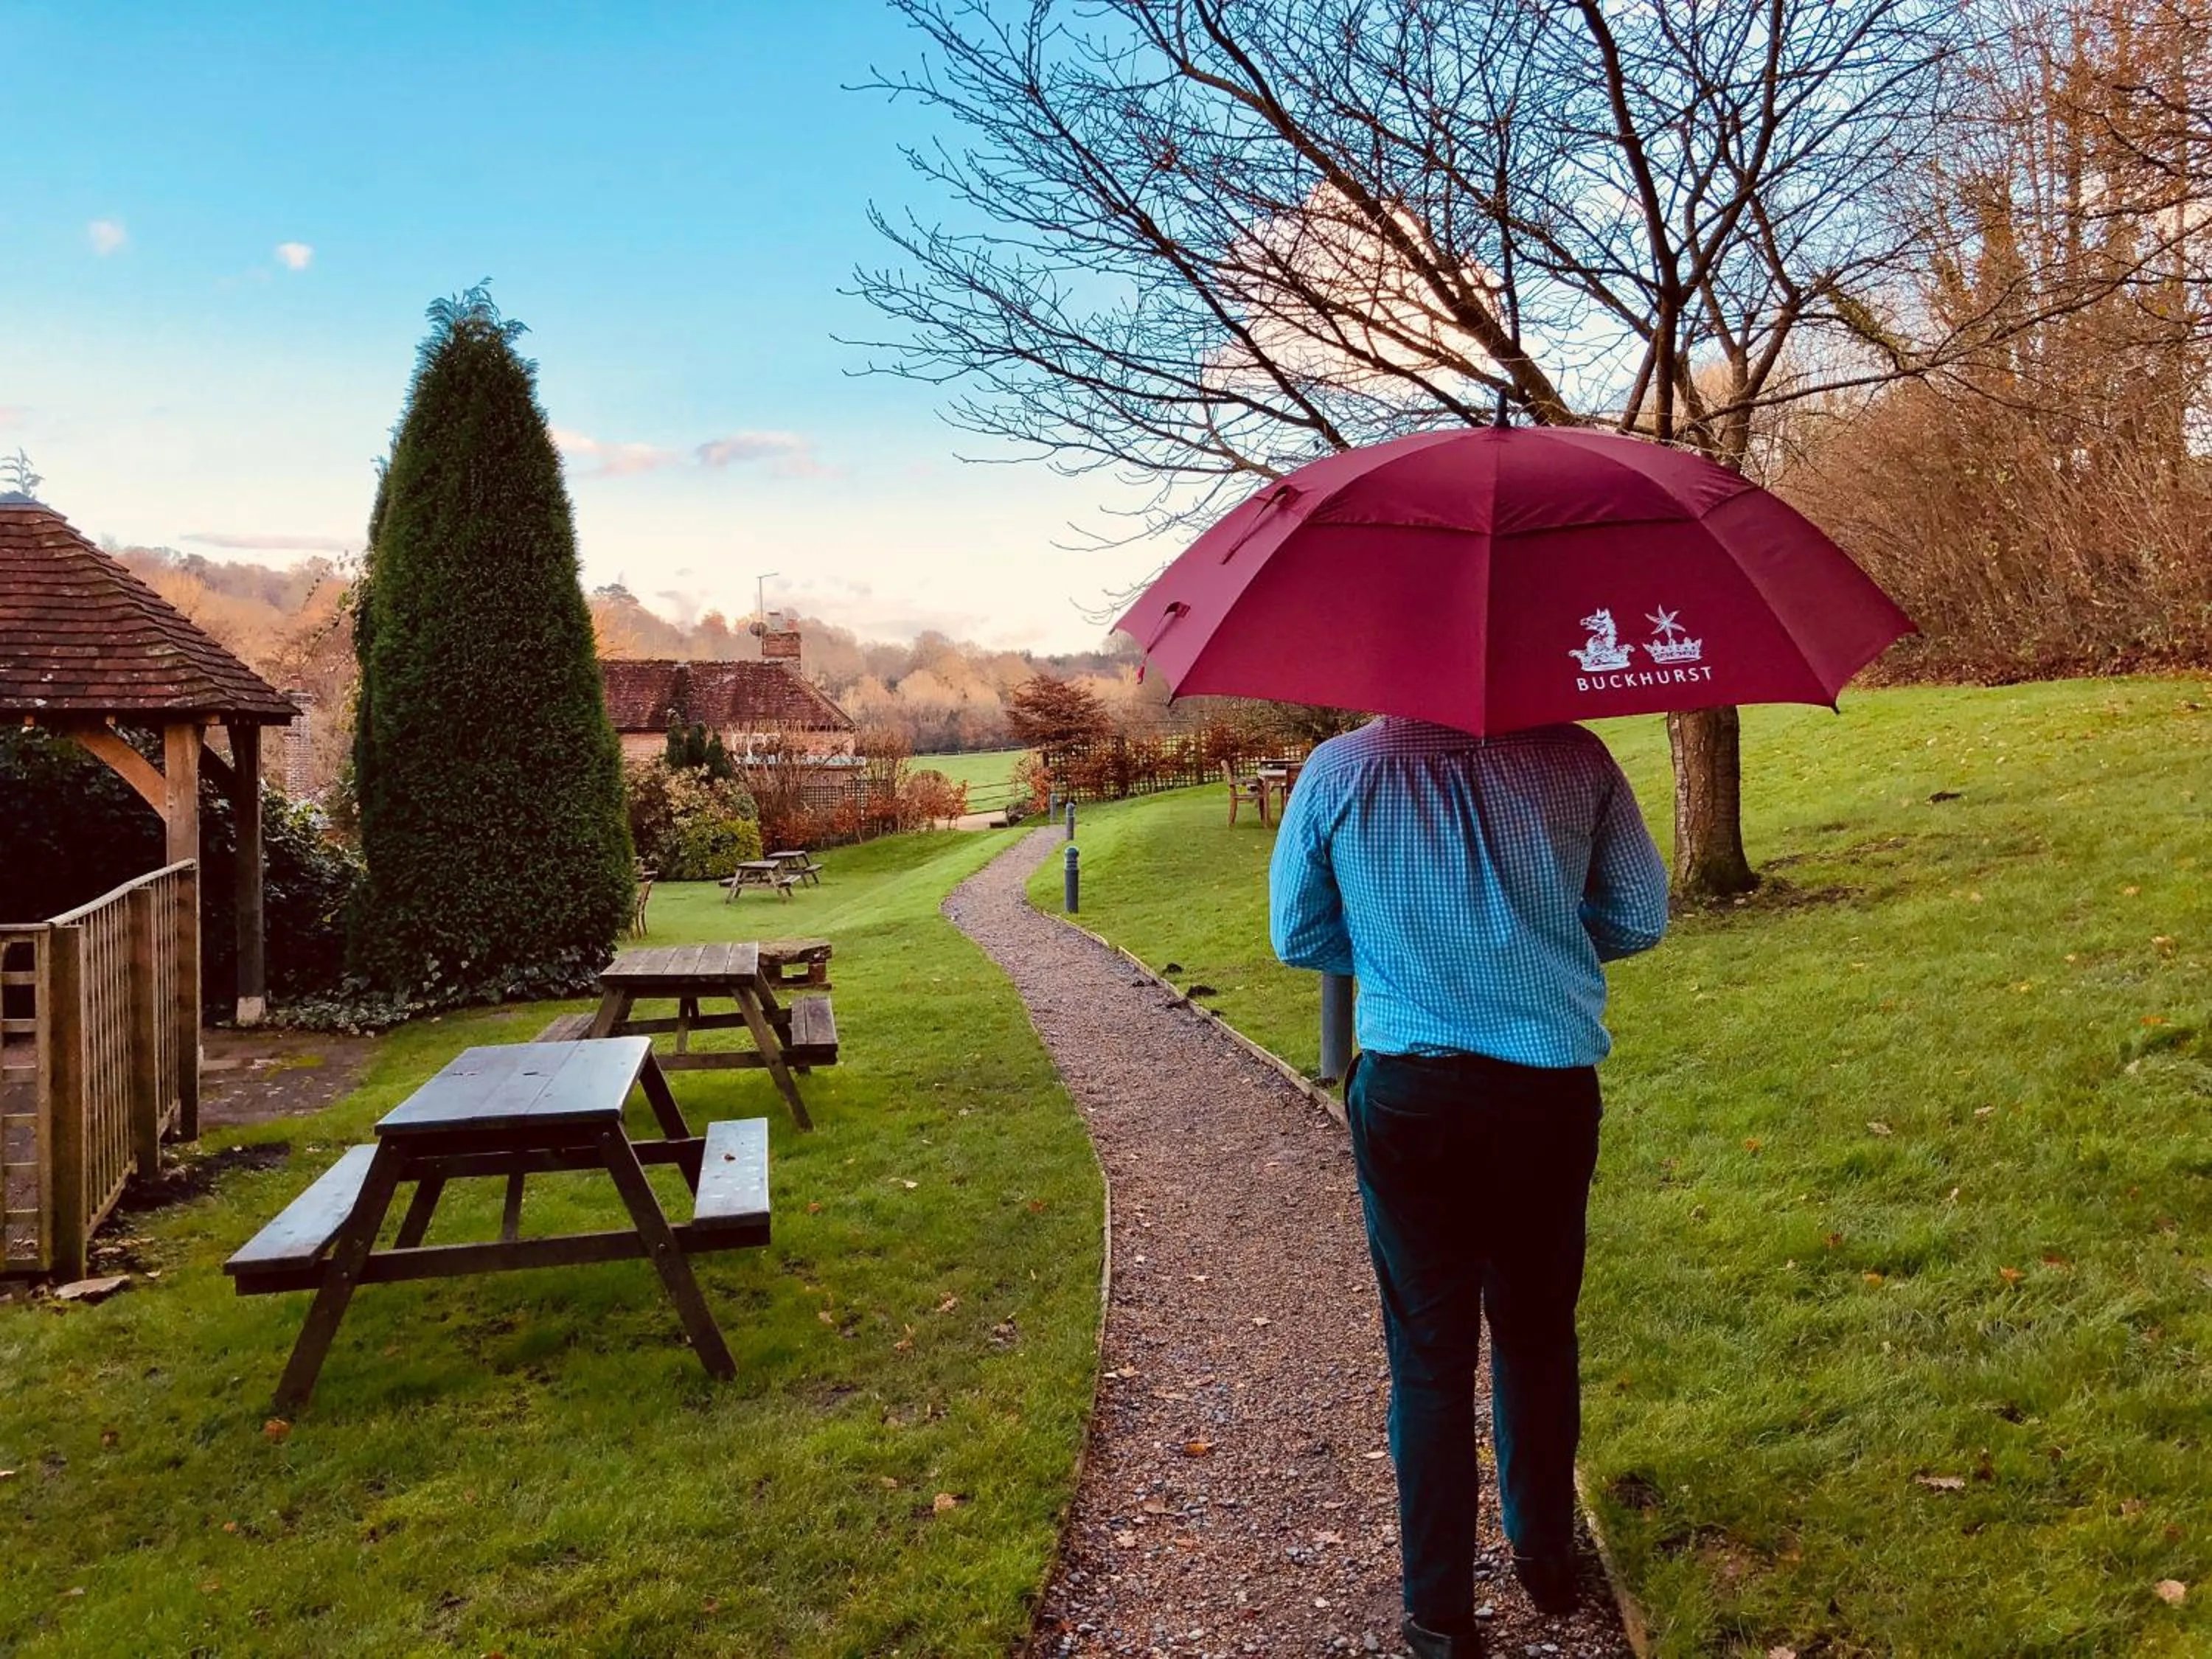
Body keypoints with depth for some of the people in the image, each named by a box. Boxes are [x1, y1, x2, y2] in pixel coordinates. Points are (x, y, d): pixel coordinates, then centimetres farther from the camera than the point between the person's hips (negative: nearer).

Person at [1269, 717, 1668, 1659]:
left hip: (1408, 1097, -1)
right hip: (1552, 1089, 2)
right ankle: (1546, 1558, 38)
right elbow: (1639, 919, 1)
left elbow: (1297, 936, 2)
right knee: (1537, 1330, 21)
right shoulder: (1573, 757, -8)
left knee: (1429, 1350, 10)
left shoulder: (1336, 772, -9)